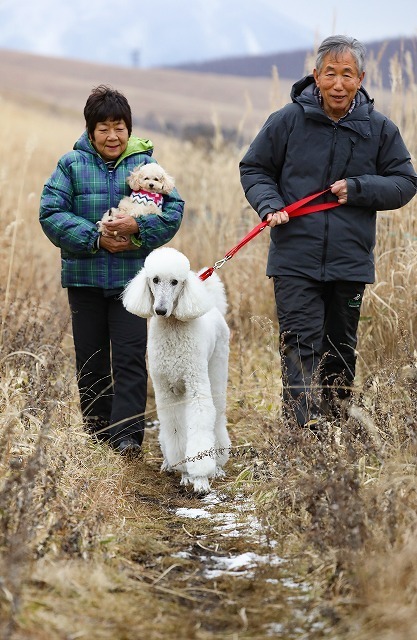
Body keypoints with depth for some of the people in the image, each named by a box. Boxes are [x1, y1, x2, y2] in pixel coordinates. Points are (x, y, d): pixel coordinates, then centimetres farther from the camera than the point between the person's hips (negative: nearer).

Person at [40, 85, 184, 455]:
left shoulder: (145, 164, 2)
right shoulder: (72, 165, 1)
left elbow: (173, 210, -1)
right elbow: (51, 214, -5)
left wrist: (138, 227, -19)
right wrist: (97, 239, -15)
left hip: (131, 276, -1)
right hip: (84, 276, 1)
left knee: (130, 357, -6)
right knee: (91, 359, 9)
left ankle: (128, 434, -5)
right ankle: (97, 432, 21)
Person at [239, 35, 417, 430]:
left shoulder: (379, 129, 2)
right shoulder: (288, 120, -2)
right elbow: (254, 169, 8)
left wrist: (358, 188, -10)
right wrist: (270, 205, -11)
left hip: (350, 262, 3)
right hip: (295, 260, -3)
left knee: (341, 351, 13)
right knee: (301, 347, -11)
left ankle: (335, 426, 28)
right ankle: (304, 431, -17)